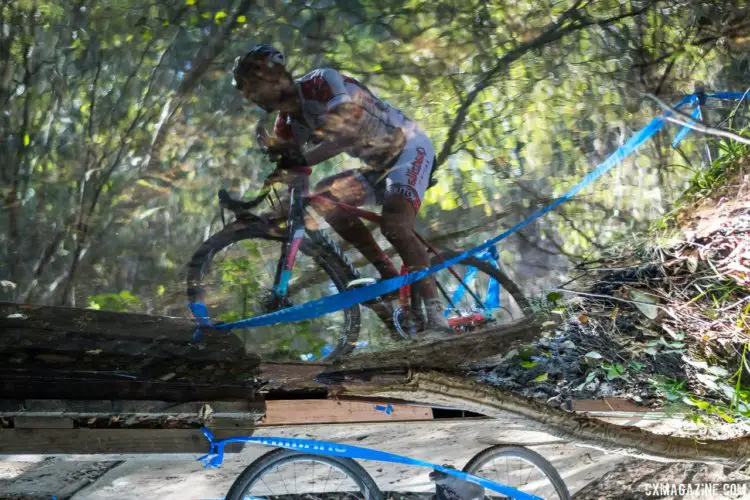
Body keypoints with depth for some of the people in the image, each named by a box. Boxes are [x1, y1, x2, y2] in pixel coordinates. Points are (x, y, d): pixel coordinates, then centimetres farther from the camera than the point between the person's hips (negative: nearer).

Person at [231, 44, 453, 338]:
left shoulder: (322, 82, -22)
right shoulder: (288, 124, 3)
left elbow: (349, 131, -37)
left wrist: (305, 158, -48)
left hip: (410, 149, -8)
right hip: (377, 166, 8)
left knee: (394, 226, -29)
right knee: (324, 196, -15)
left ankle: (435, 314, -24)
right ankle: (390, 276, -9)